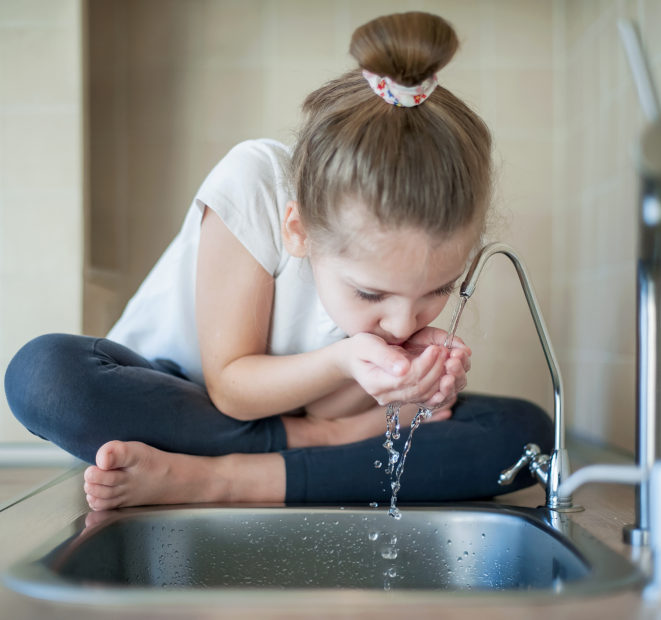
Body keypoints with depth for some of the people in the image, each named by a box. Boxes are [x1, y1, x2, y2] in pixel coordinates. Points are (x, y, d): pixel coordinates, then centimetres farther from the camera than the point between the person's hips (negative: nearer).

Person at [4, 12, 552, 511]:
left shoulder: (421, 250, -20)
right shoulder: (254, 188, -29)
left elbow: (324, 411, -16)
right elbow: (230, 387, -24)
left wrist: (397, 373, -37)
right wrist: (344, 361, -40)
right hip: (179, 395, -1)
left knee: (525, 432, -21)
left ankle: (201, 478, -27)